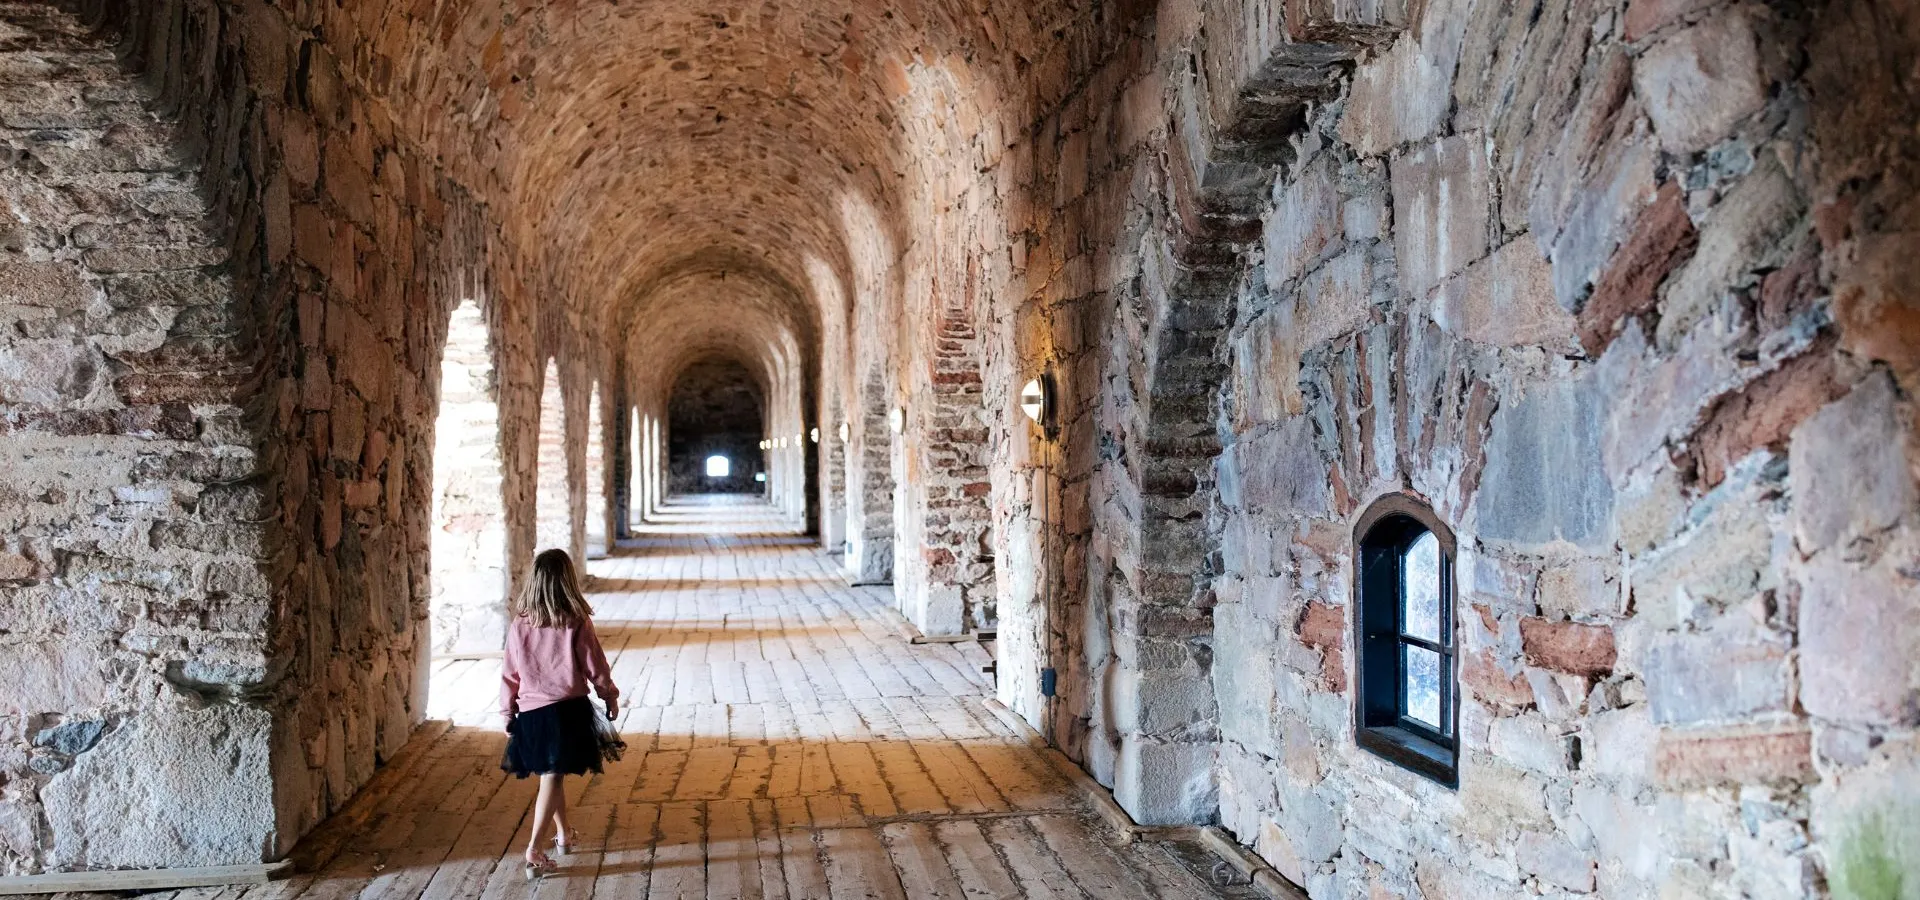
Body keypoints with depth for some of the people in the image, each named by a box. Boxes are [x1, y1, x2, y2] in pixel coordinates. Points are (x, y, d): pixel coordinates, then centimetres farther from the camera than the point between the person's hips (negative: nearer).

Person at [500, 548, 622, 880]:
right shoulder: (577, 623, -11)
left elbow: (510, 673, 3)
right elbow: (596, 668, -4)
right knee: (552, 778, -1)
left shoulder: (519, 624, -3)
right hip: (569, 709, -3)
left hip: (531, 712, 3)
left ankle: (564, 834, 35)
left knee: (551, 775, 19)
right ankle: (534, 852, -7)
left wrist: (508, 712, 14)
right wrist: (610, 697, 11)